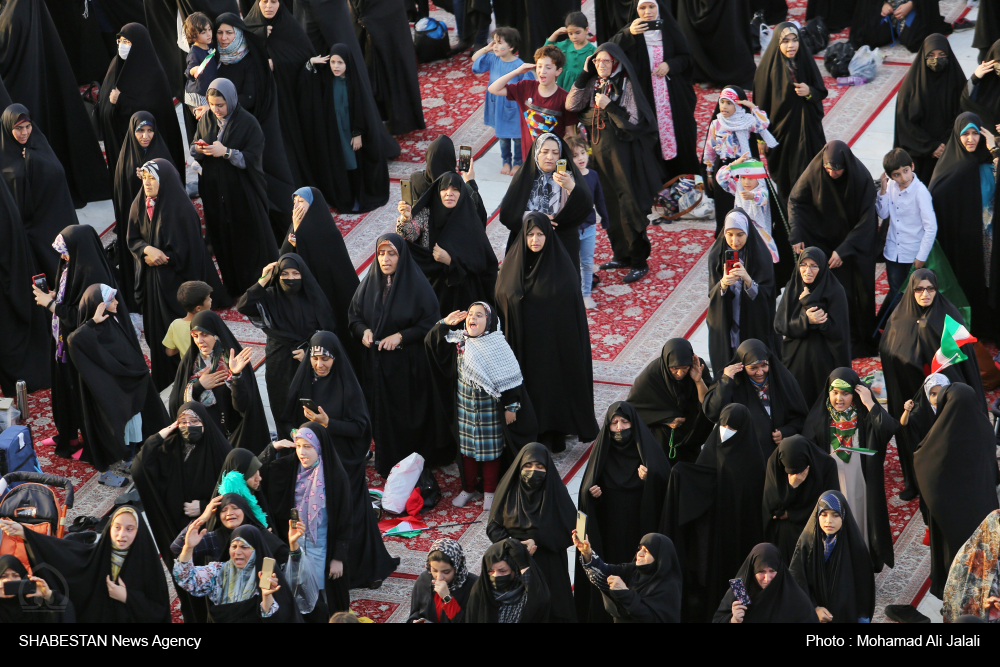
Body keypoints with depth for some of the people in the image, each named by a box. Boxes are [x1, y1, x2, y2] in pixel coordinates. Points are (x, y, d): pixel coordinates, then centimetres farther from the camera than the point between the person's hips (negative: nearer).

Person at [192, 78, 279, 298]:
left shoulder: (247, 123, -11)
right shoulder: (206, 120, 4)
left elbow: (252, 158, -15)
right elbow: (193, 149, 10)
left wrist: (226, 152, -26)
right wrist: (199, 150, -13)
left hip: (242, 193, -5)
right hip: (214, 193, 5)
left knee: (250, 240, 2)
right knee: (222, 240, 9)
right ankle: (233, 289, 20)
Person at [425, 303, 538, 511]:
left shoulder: (498, 347, -15)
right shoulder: (459, 342, -2)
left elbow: (510, 379, -13)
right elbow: (431, 342, 2)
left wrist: (511, 407, -13)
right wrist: (445, 323, -12)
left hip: (490, 409, -4)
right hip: (465, 407, 4)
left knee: (491, 450, 8)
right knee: (467, 448, 14)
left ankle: (490, 492, 22)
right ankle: (468, 488, 30)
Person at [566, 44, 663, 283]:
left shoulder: (626, 84, -10)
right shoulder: (594, 83, 8)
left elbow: (634, 121, -14)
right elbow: (572, 106, 0)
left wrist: (609, 106, -20)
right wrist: (584, 74, -4)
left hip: (622, 153, -7)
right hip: (600, 151, 7)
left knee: (628, 206, -5)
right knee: (608, 205, 12)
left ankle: (639, 262, 2)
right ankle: (622, 255, 24)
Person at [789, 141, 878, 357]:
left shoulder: (862, 179, -24)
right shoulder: (814, 172, -19)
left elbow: (866, 221, -19)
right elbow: (795, 201, -5)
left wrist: (844, 250, -25)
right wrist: (796, 235, -18)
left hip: (857, 241, -1)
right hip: (826, 240, 1)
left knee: (860, 291, 6)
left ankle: (863, 340, 24)